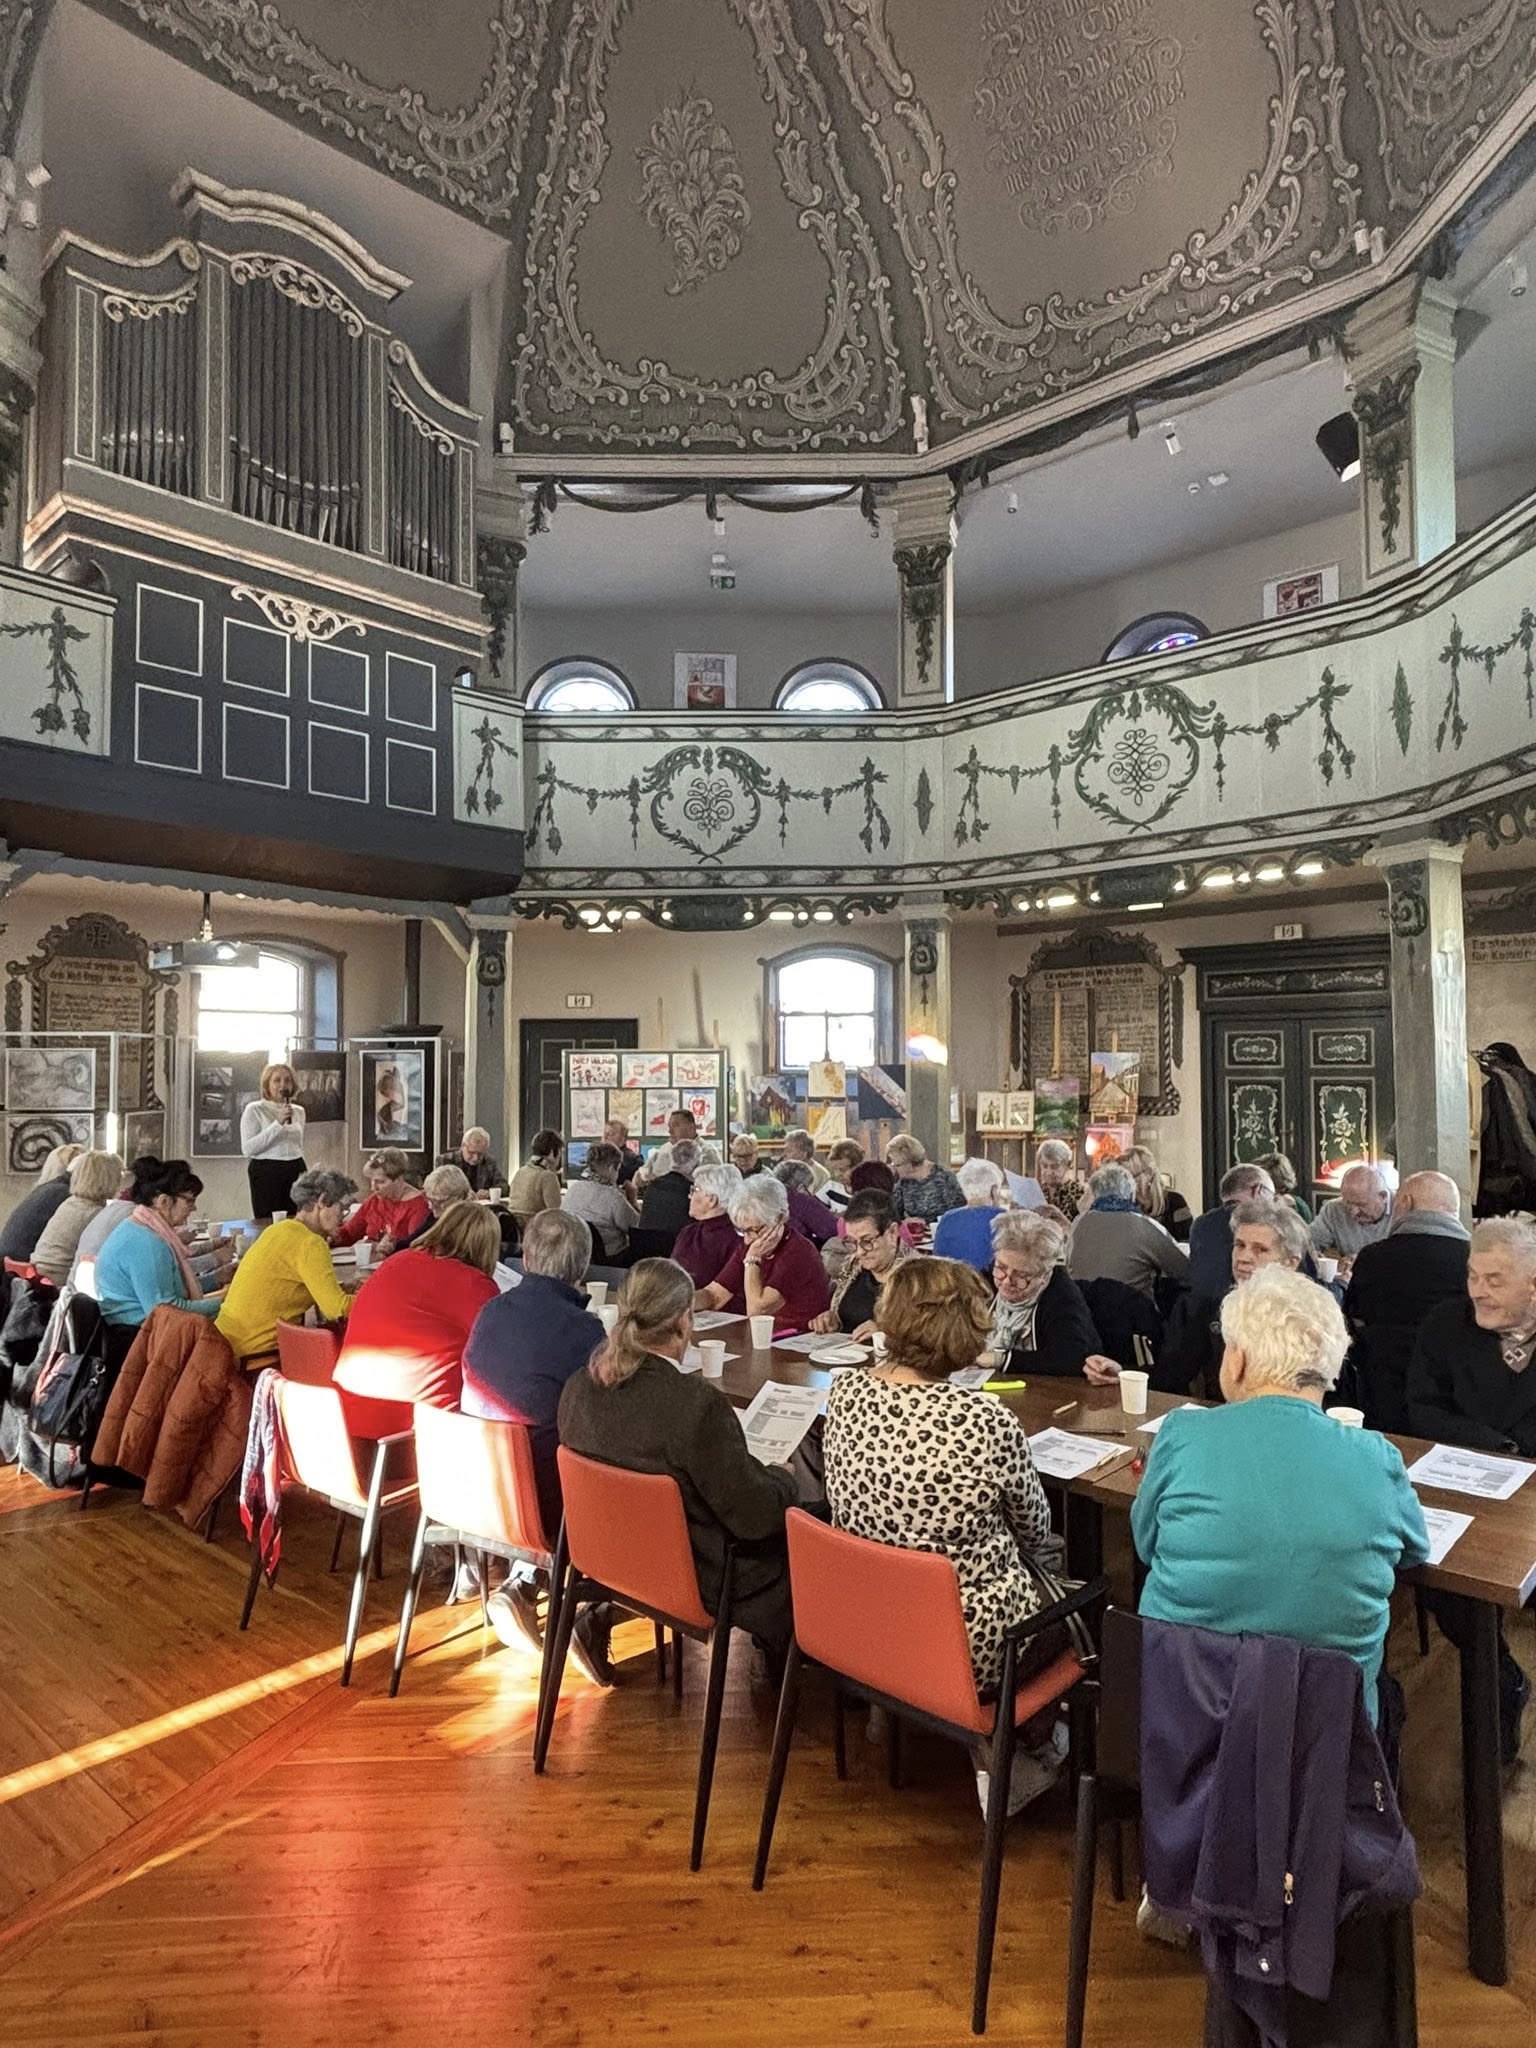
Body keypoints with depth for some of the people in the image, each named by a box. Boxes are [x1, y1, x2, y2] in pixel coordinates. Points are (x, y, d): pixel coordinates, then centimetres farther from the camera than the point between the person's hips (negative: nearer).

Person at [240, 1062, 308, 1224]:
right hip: (266, 1173, -4)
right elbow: (248, 1149, -13)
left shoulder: (299, 1111, 12)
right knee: (267, 1223, -4)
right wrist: (278, 1123, -18)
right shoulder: (254, 1110, -3)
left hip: (296, 1173, 4)